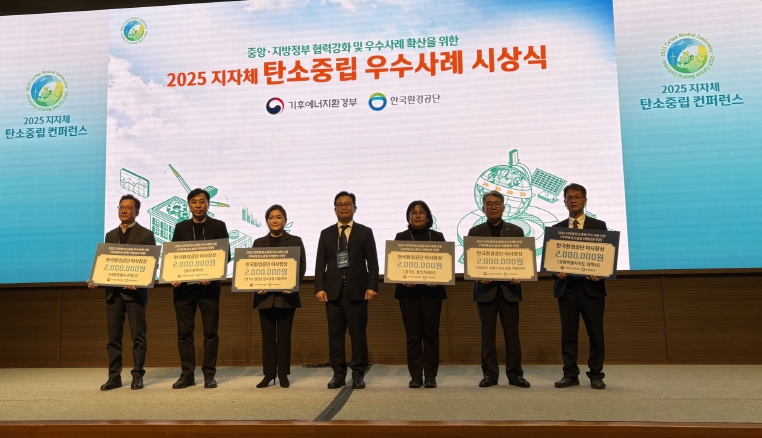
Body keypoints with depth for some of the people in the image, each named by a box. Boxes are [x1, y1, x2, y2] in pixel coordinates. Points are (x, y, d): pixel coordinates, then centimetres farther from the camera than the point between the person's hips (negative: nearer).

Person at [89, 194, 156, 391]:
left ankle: (137, 376, 7)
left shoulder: (146, 234, 0)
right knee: (113, 337, 6)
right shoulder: (110, 235, 16)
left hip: (135, 291, -5)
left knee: (138, 336, 0)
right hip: (113, 291, 5)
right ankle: (114, 377, 13)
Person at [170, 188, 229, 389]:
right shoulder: (180, 227, 12)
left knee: (210, 331, 1)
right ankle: (187, 374, 13)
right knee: (184, 332, 4)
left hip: (209, 285, -2)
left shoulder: (218, 226, 5)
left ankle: (209, 374, 9)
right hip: (184, 286, 2)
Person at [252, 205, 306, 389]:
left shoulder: (295, 241, 6)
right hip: (265, 296, 2)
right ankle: (268, 374, 11)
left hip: (286, 296, -2)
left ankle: (283, 374, 11)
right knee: (268, 336, 5)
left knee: (284, 336, 3)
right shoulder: (259, 243, 12)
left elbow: (301, 266, 1)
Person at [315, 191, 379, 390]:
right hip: (333, 290, 2)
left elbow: (372, 262, 2)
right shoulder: (326, 233, 13)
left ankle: (358, 374, 10)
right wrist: (320, 288, -3)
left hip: (357, 290, -2)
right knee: (335, 334, 4)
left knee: (358, 334, 1)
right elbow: (320, 263, 8)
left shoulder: (365, 232, 8)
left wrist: (372, 286, -9)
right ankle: (338, 374, 13)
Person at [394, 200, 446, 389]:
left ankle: (431, 375, 9)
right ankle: (415, 376, 8)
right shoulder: (401, 237, 8)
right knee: (413, 334, 1)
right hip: (408, 291, 0)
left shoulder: (437, 237, 9)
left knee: (431, 333, 1)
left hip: (431, 290, 0)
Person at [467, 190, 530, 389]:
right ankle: (490, 374, 12)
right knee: (487, 333, 4)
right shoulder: (475, 232, 7)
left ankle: (515, 373, 14)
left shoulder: (516, 231, 8)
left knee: (512, 333, 5)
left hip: (509, 288, 0)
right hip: (486, 288, 0)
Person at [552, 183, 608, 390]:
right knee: (568, 333, 5)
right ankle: (570, 374, 14)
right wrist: (557, 270, -13)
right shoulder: (556, 229, 10)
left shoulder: (599, 226, 6)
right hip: (566, 286, 2)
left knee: (595, 333, 4)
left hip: (591, 286, -1)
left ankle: (596, 375, 15)